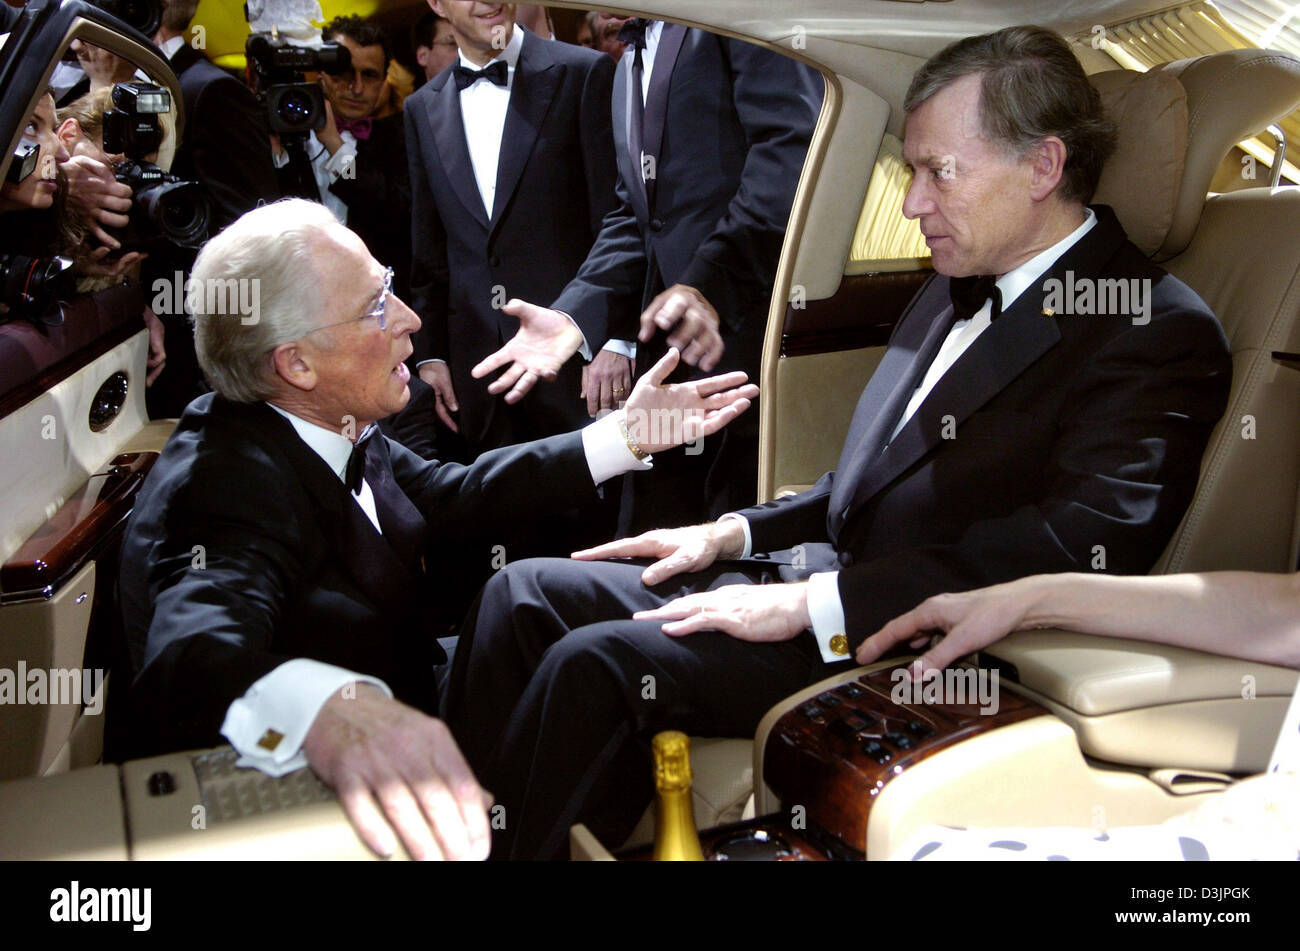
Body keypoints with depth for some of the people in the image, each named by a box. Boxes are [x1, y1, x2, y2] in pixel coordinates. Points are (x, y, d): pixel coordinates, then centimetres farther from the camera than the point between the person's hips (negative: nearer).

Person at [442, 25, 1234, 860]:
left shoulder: (1159, 333, -10)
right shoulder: (953, 295, 18)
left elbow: (1080, 548, -23)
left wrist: (813, 603, -24)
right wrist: (735, 533, 8)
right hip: (822, 577, 9)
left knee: (597, 662, -24)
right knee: (526, 594, 2)